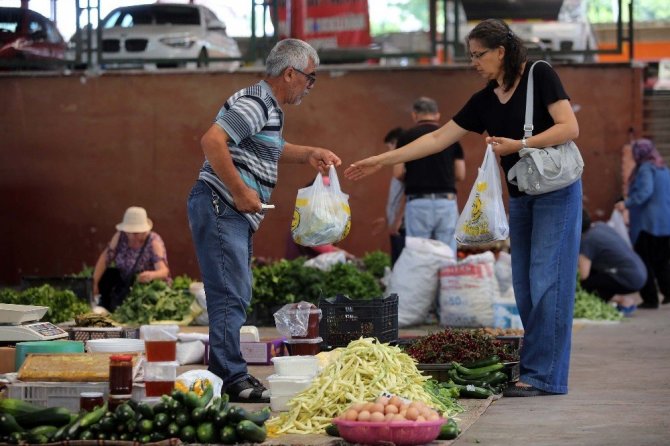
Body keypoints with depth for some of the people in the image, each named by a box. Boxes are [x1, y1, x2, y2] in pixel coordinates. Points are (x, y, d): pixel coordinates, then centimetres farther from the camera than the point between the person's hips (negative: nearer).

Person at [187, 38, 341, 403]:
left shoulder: (270, 109, 19)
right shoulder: (254, 103, -14)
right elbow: (212, 141, -27)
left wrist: (308, 154, 25)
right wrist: (241, 191, -25)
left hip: (237, 215, 11)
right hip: (220, 207, -11)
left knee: (237, 297, 13)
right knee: (230, 296, -12)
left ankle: (227, 375, 18)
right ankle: (232, 379, -12)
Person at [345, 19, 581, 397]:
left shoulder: (539, 76, -9)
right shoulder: (484, 102, 8)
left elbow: (570, 128, -15)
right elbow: (438, 139, 8)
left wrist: (519, 145, -21)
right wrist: (382, 160, 5)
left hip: (557, 193, -7)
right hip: (521, 198, 7)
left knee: (546, 281, -11)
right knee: (525, 286, 4)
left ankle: (545, 376, -10)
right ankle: (535, 370, 6)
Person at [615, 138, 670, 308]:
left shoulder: (646, 169, -10)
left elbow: (645, 191, -23)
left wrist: (627, 203, -22)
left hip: (648, 222, -8)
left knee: (645, 261, -3)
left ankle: (650, 299, -5)